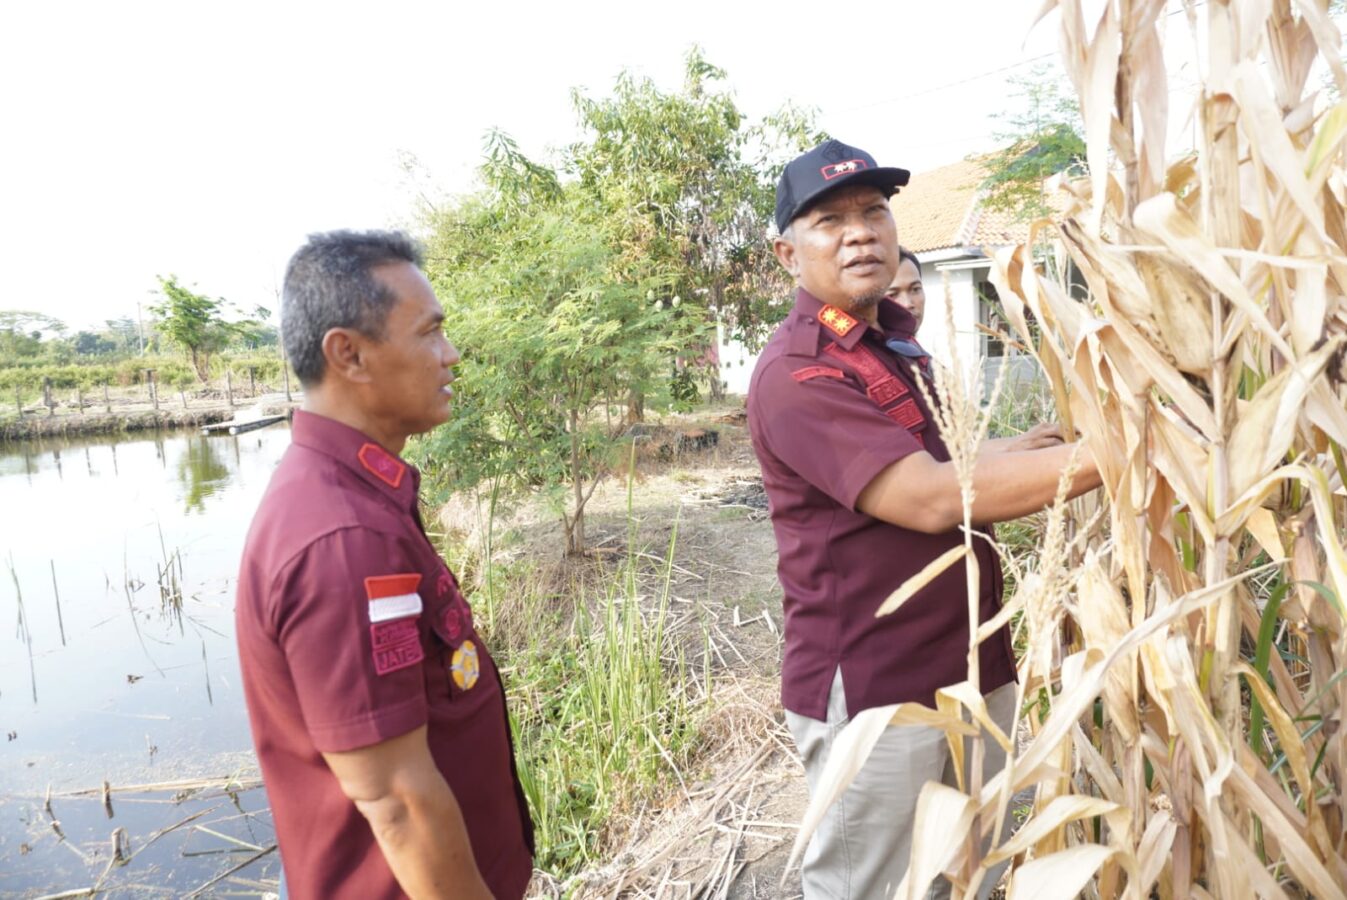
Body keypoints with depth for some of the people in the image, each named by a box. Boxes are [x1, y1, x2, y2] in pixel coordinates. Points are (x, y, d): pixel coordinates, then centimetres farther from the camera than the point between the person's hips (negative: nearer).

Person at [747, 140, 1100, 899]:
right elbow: (932, 500, -27)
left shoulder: (895, 342, 12)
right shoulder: (798, 374, -19)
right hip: (872, 692, -8)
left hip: (972, 669, 9)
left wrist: (1022, 449, 10)